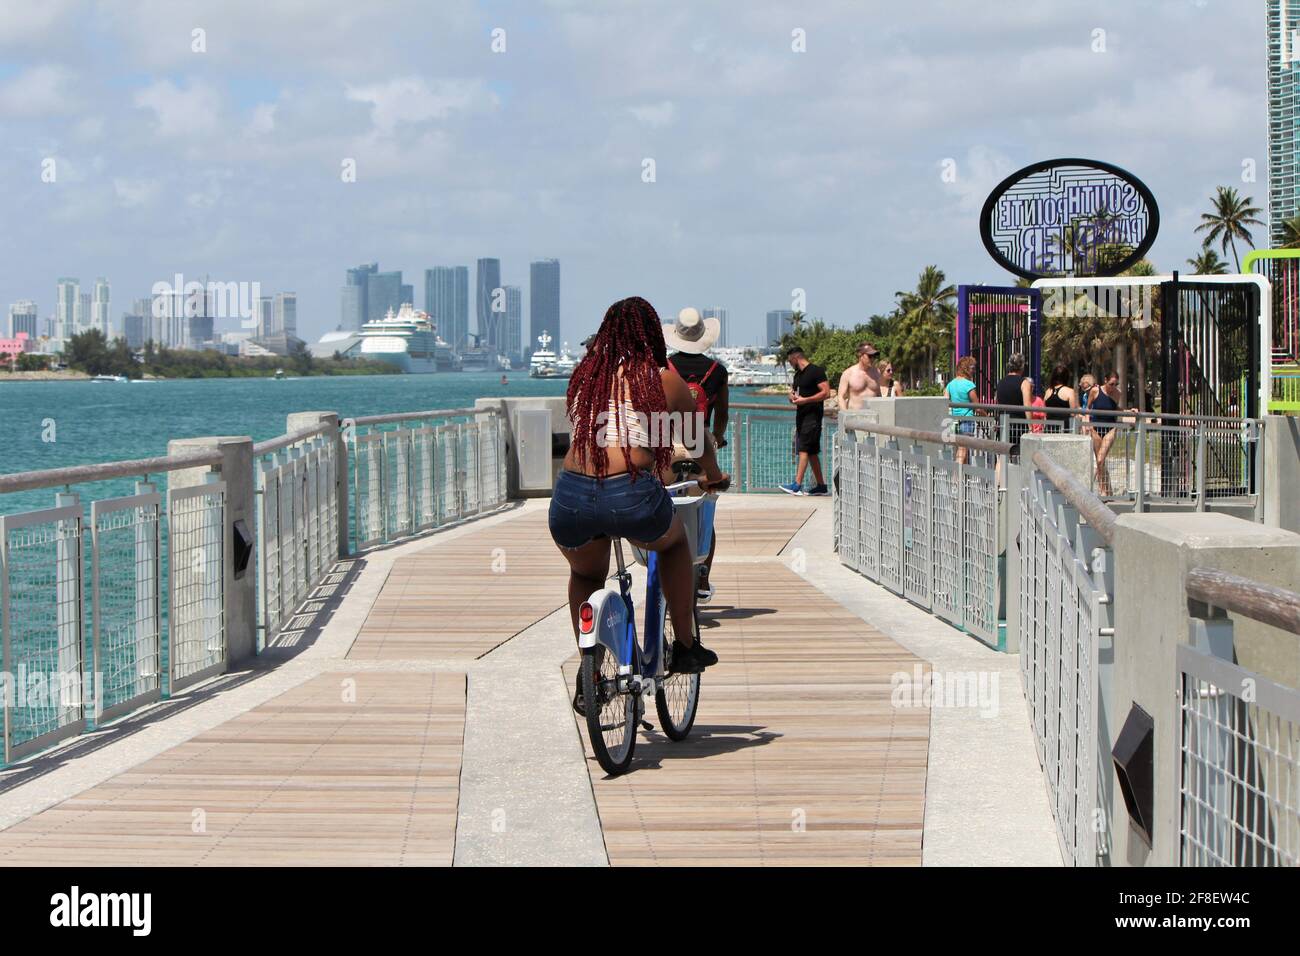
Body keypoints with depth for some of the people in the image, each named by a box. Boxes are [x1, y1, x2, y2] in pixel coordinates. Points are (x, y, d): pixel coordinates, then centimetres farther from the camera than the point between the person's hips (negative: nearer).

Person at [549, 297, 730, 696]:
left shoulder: (584, 375, 21)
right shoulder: (664, 378, 12)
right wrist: (713, 476, 47)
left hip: (571, 498, 3)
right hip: (633, 497, -3)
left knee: (586, 575, 33)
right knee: (674, 542, 32)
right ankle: (685, 646, 31)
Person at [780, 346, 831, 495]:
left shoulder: (816, 371, -10)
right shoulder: (798, 374, 18)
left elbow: (826, 393, -17)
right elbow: (795, 392, 30)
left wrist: (804, 400, -20)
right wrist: (792, 396, 5)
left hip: (813, 415, -9)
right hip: (801, 415, 9)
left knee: (804, 449, -15)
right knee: (812, 452, 10)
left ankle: (797, 485, -20)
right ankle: (821, 486, 14)